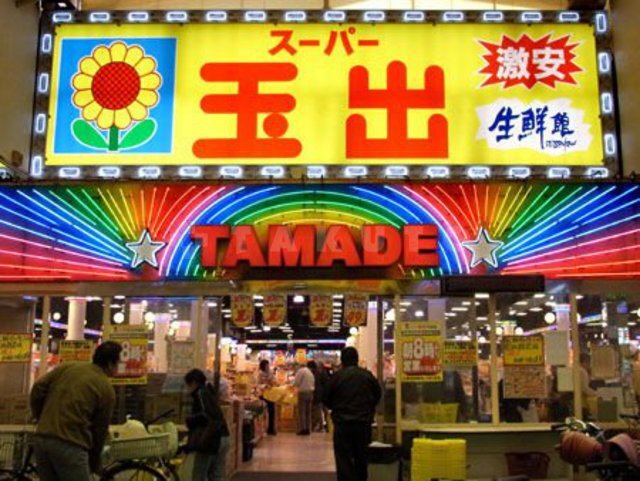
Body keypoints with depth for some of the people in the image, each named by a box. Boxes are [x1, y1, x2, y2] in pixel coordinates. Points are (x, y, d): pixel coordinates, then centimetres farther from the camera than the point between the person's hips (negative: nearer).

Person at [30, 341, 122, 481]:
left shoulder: (67, 367, 15)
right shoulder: (106, 389, 4)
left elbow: (38, 389, 7)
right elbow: (100, 430, 9)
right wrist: (94, 466, 22)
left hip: (41, 439, 6)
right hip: (70, 444, -6)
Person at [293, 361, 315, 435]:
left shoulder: (301, 371, -8)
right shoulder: (310, 372, 17)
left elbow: (296, 383, -11)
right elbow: (313, 383, 17)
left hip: (303, 392, -7)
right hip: (310, 392, 7)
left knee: (302, 412, -5)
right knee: (308, 412, 9)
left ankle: (302, 429, -7)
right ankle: (308, 429, 9)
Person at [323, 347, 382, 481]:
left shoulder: (336, 376, -9)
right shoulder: (367, 375, -1)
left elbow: (326, 399, -3)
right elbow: (378, 394, 10)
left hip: (342, 423, -3)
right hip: (364, 422, 3)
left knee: (344, 459, 0)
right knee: (361, 457, 17)